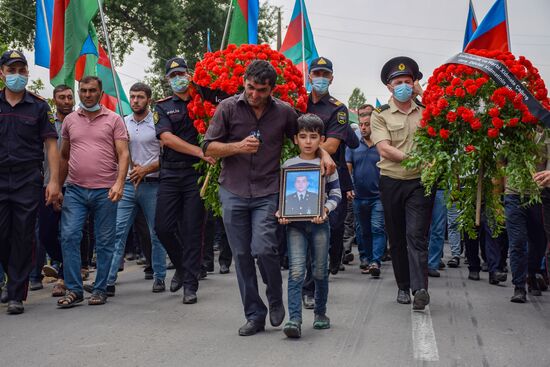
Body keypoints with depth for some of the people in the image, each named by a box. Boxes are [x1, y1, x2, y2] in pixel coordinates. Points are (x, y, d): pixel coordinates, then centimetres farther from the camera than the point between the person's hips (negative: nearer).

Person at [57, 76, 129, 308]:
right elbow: (64, 156, 18)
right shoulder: (70, 120, 12)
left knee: (104, 242, 4)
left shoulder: (113, 119, 4)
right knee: (69, 237, -8)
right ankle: (73, 289, 1)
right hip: (75, 190, 2)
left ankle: (100, 289, 14)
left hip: (105, 191, -2)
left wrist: (119, 183, -15)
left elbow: (123, 154, -2)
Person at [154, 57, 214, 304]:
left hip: (196, 173, -1)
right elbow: (167, 138, -7)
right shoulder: (163, 107, 9)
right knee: (163, 227, -1)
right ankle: (181, 266, 25)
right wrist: (201, 152, -18)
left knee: (193, 230, -1)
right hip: (171, 174, 2)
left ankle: (190, 284, 6)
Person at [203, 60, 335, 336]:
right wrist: (237, 147, -16)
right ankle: (254, 316, 16)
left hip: (267, 192, -1)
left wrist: (323, 154, 0)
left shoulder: (284, 112, 3)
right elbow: (208, 148, 0)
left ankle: (276, 299, 12)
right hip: (233, 192, 1)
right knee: (241, 255, 4)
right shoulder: (228, 108, 0)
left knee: (263, 248, -17)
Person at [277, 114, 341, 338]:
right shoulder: (288, 165, 6)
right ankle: (294, 319, -17)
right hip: (295, 223, -1)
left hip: (319, 223, 1)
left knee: (320, 271, 9)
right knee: (296, 270, -13)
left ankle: (320, 313, 28)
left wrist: (325, 209, -13)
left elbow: (336, 193, 5)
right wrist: (280, 212, -8)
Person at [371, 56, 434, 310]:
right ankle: (403, 287, 19)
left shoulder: (425, 112, 11)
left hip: (420, 181, 0)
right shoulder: (380, 115, 3)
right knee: (397, 238, 8)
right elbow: (384, 149, -9)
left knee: (416, 235, -11)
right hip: (391, 182, 0)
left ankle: (420, 289, -17)